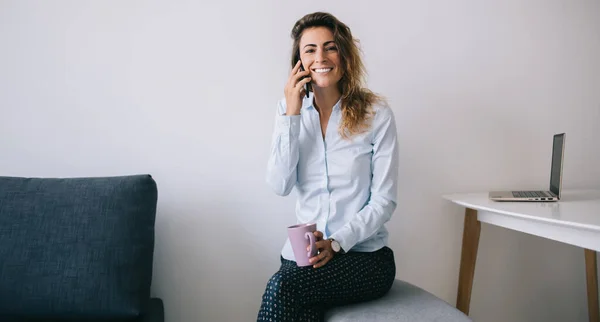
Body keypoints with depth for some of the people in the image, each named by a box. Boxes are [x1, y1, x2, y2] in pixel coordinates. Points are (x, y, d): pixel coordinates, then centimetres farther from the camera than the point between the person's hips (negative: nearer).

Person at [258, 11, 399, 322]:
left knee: (281, 286, -28)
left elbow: (384, 201, -5)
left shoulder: (376, 113, -5)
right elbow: (280, 186, -6)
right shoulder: (290, 109, 5)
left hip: (363, 254, -2)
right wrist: (291, 115, -11)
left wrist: (338, 242, -17)